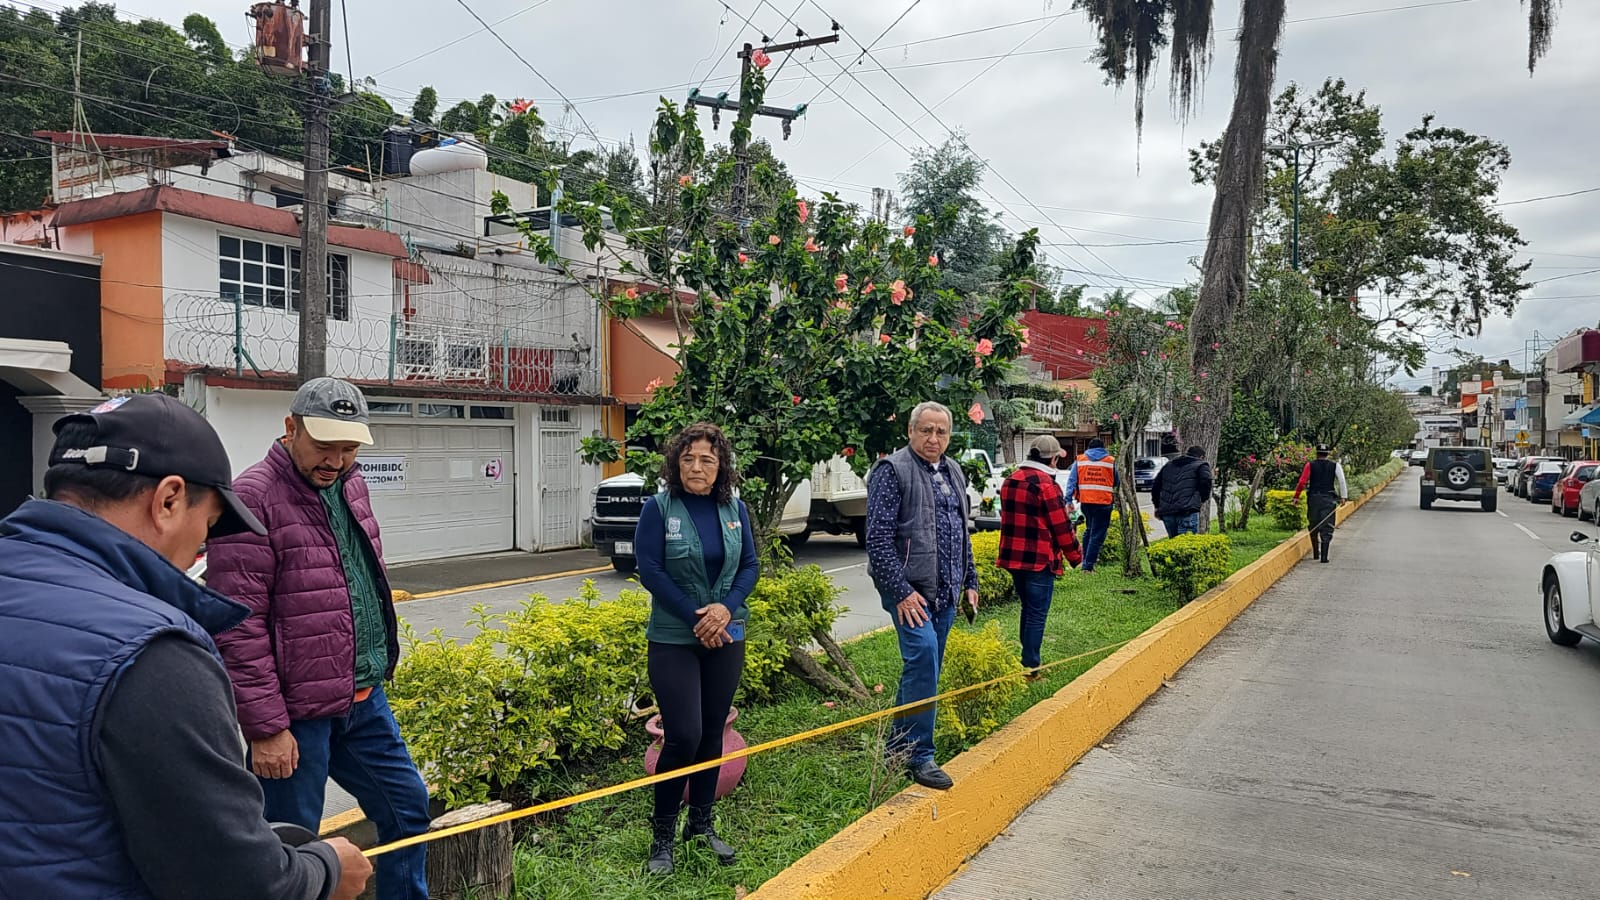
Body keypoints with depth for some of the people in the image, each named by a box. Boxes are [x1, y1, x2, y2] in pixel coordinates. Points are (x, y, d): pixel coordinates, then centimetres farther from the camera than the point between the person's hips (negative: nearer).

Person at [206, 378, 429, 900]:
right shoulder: (254, 499, -16)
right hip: (297, 714, -8)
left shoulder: (350, 485, 9)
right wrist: (264, 728, -19)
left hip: (363, 698, 8)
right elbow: (238, 627, -19)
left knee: (407, 807, 18)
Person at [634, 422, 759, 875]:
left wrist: (725, 608, -13)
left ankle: (701, 823, 27)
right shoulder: (658, 508, -9)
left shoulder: (734, 508, 3)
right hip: (673, 640, -4)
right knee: (683, 736, -8)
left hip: (726, 637, 4)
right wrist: (696, 618, -14)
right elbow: (650, 571, -12)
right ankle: (662, 834, 10)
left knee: (712, 733, 11)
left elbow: (749, 565, 4)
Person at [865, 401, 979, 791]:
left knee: (924, 669, 12)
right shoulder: (892, 471, -10)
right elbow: (879, 538, -16)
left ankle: (897, 750, 25)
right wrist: (901, 592, -20)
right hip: (909, 590, -8)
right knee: (923, 656, -21)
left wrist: (970, 582, 18)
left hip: (945, 592, 8)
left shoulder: (953, 472, 15)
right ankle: (919, 756, -12)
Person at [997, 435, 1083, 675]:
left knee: (1028, 609, 20)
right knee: (1037, 614, -1)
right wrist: (1075, 555, 0)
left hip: (1013, 557, 8)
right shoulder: (1046, 484, -15)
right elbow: (1061, 526, -12)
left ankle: (1026, 660, 26)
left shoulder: (1010, 480, 9)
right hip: (1040, 559, -8)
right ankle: (1030, 668, 1)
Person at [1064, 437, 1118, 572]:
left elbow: (1071, 481, -1)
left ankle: (1086, 558, 29)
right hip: (1104, 502, -3)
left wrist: (1069, 500, -4)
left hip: (1085, 501, 3)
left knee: (1089, 529, 23)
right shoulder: (1111, 461, 3)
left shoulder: (1079, 461, 6)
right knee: (1098, 534, 0)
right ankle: (1088, 565, -6)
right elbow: (1117, 482, 11)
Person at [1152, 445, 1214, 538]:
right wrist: (1203, 500, 6)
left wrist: (1157, 506, 34)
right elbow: (1206, 481, -9)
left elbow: (1155, 486, 27)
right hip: (1187, 510, -5)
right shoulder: (1201, 465, 11)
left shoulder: (1168, 465, 27)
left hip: (1166, 511, 6)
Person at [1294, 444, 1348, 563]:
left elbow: (1302, 482, -4)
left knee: (1313, 526, 15)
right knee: (1326, 528, 0)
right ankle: (1324, 556, -7)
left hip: (1313, 498, 1)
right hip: (1329, 499, -1)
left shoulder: (1310, 465, 2)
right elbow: (1341, 481, -6)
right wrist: (1343, 496, -3)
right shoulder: (1335, 466, 4)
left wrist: (1297, 496, 0)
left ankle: (1315, 553, 20)